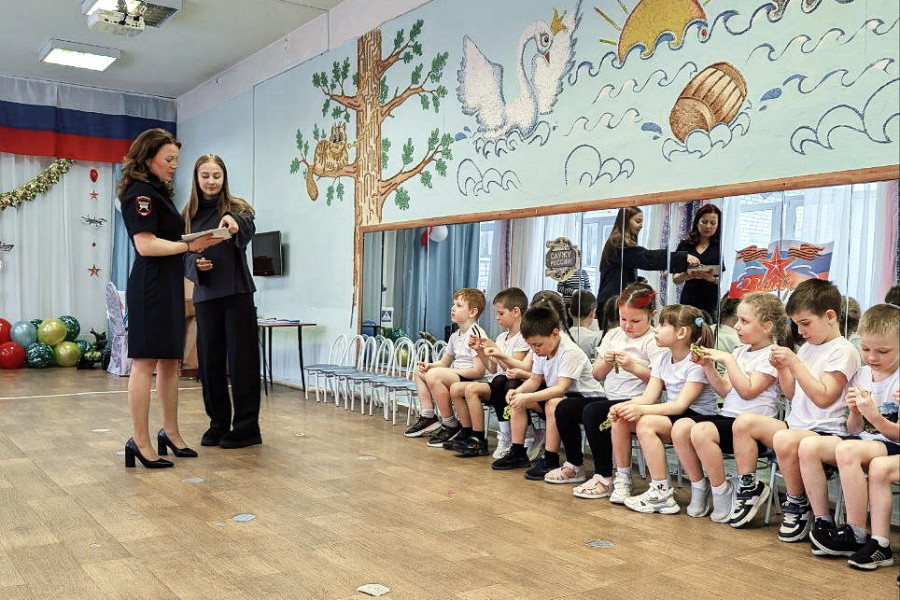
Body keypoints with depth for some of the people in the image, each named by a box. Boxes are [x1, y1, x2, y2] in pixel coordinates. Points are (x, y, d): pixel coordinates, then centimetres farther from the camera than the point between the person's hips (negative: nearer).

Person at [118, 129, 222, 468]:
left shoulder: (159, 192, 22)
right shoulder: (140, 193, -9)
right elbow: (146, 244, -19)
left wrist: (197, 244, 11)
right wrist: (189, 246, -18)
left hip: (169, 286, 10)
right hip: (150, 286, -10)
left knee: (169, 361, 12)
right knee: (145, 362, -8)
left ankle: (170, 433, 21)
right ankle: (140, 442, -4)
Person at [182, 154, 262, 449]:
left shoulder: (236, 207, 1)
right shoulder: (188, 214, 11)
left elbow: (248, 231, -23)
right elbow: (184, 257, 9)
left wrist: (234, 221, -45)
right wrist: (196, 264, -13)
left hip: (237, 292, -4)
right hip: (205, 294, 4)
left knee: (241, 359, -2)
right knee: (209, 361, 7)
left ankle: (246, 427, 5)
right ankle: (218, 423, 20)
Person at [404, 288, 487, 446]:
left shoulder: (476, 334, -16)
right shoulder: (455, 336, 15)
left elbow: (478, 371, -23)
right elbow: (444, 362, 24)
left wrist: (450, 371, -17)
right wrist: (429, 365, 3)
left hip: (470, 380, -11)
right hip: (455, 376, 11)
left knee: (434, 375, -30)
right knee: (420, 371, 17)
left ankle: (450, 425, -19)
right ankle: (428, 418, 10)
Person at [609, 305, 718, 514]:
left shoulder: (697, 363, -16)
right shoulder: (663, 359, 8)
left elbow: (681, 405, -24)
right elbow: (648, 397, 0)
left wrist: (640, 410, -34)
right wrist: (627, 405, -21)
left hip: (699, 417, -8)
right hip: (673, 414, 8)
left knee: (646, 423, -31)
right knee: (620, 418, -10)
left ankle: (662, 494, -26)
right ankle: (622, 480, 0)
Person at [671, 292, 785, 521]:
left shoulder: (771, 355, -5)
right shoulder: (739, 352, 19)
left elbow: (747, 391, -16)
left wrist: (728, 360, -15)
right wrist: (708, 366, 4)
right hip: (728, 416, 8)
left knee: (701, 431, -32)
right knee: (680, 427, -16)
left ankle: (722, 493, -12)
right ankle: (699, 489, -3)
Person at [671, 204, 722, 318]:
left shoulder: (721, 246, 5)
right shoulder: (685, 245, 11)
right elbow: (675, 279, 11)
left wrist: (712, 279, -17)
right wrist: (685, 275, -9)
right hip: (689, 301, 2)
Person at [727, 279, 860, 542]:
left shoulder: (843, 351, -9)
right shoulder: (807, 348, 17)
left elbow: (823, 397, -19)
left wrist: (795, 363, -19)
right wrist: (782, 368, 3)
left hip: (825, 430, -9)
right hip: (796, 425, 9)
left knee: (784, 440, -36)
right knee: (744, 422, -7)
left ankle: (798, 505, -14)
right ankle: (749, 487, 2)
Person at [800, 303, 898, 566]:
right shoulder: (861, 375, 9)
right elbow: (854, 430, 10)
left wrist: (874, 416, -27)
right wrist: (855, 412, -10)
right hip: (863, 441, 6)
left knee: (847, 450, -35)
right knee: (808, 446, -18)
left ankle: (856, 536, -21)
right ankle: (823, 523, -10)